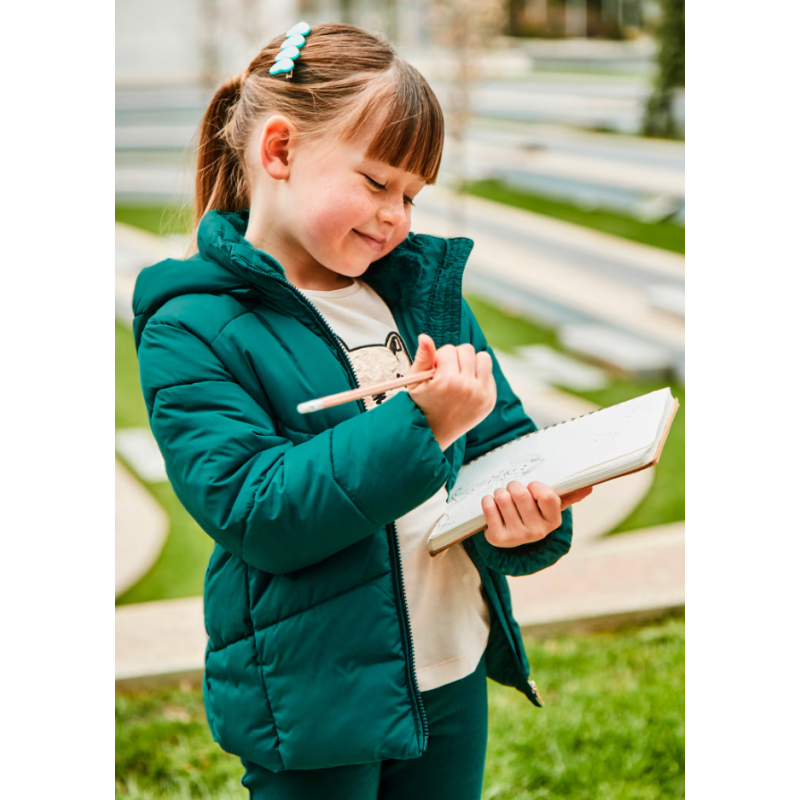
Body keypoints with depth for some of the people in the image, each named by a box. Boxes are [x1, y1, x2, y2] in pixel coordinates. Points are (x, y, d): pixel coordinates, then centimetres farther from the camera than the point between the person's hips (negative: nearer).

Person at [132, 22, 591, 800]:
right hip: (311, 703, -5)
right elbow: (254, 510, -21)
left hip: (453, 675, 6)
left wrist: (528, 520, -16)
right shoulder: (192, 331, -12)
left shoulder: (425, 288, 6)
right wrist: (417, 424, -29)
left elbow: (503, 440, 7)